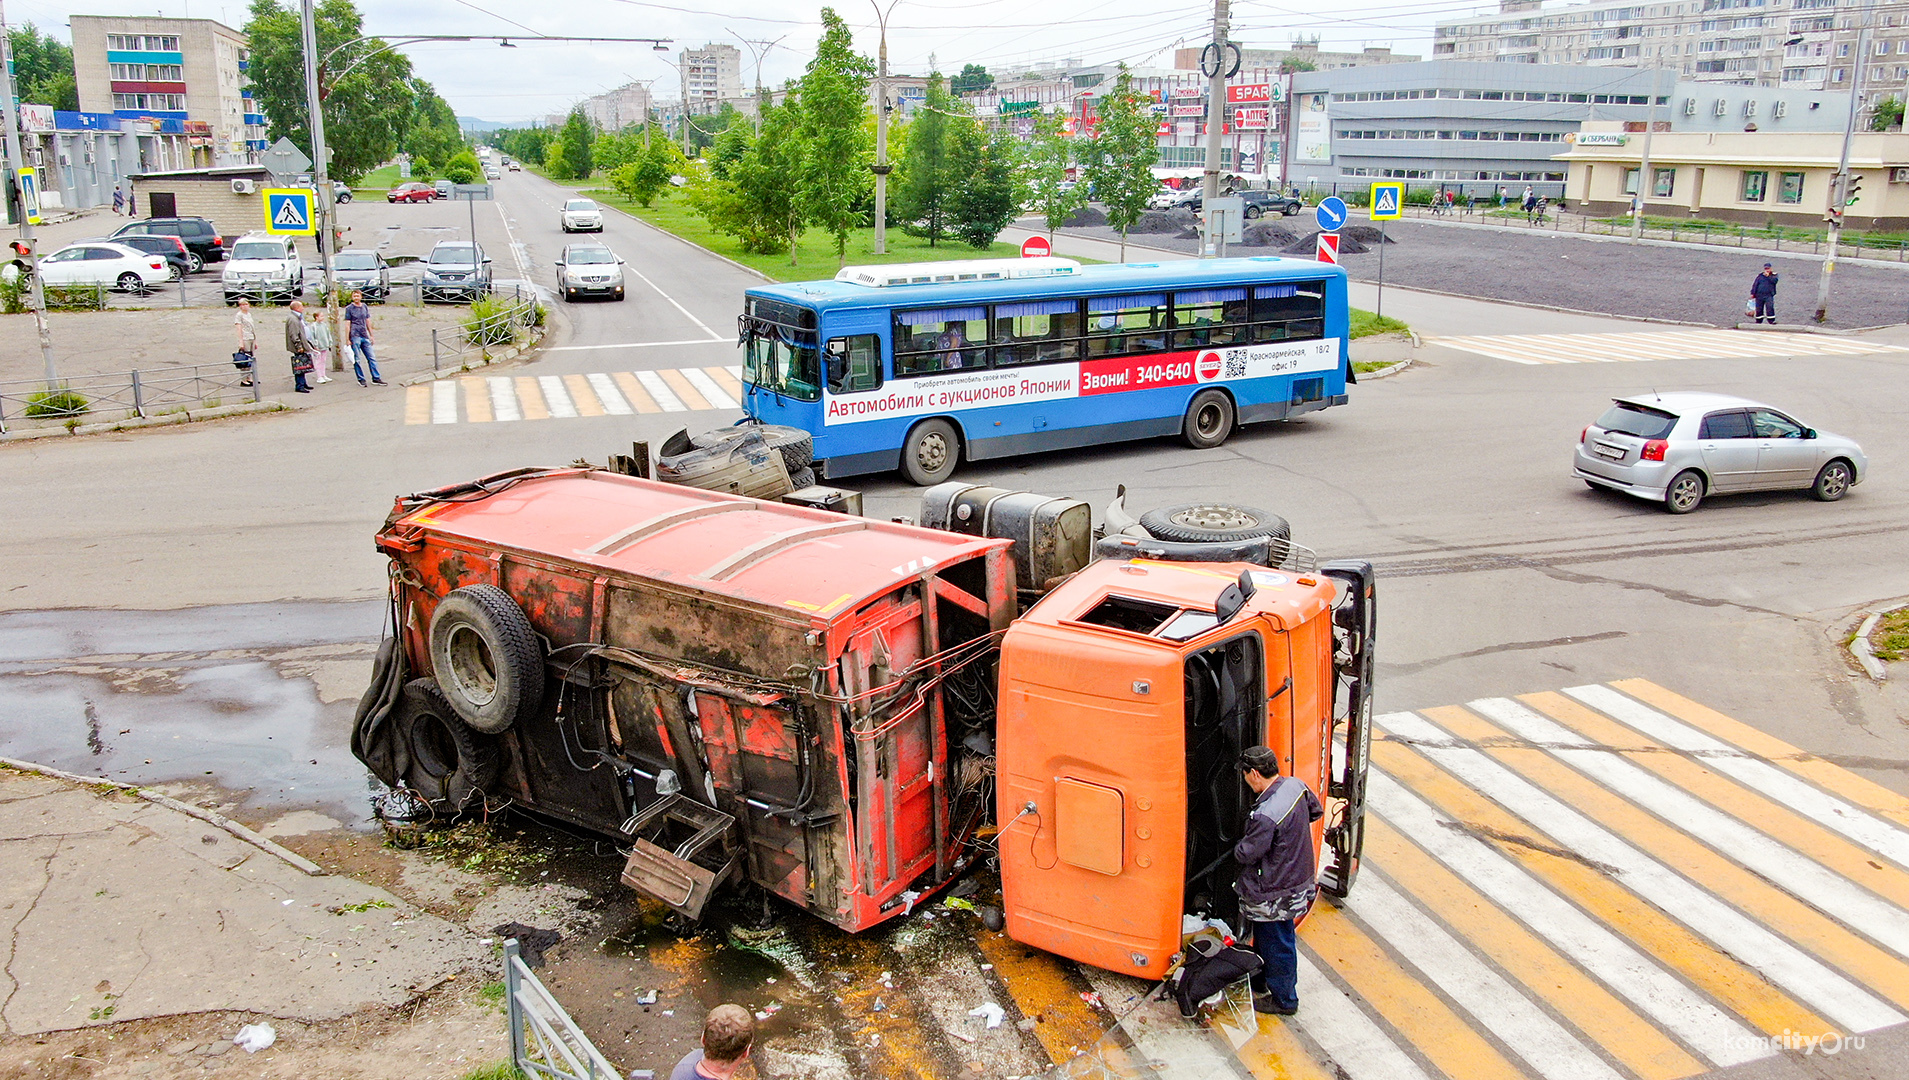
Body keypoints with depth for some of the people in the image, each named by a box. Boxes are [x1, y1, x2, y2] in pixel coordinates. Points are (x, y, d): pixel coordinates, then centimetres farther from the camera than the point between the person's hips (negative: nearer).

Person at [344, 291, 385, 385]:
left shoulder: (364, 307, 13)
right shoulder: (349, 308, -1)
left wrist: (371, 335, 17)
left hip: (365, 336, 5)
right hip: (355, 336, -5)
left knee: (371, 358, 2)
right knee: (357, 360, -1)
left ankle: (376, 378, 6)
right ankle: (361, 379, 5)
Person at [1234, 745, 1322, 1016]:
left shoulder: (1266, 815, -34)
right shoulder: (1295, 785, -9)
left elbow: (1247, 854, -23)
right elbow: (1315, 810, 11)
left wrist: (1237, 848, -1)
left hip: (1274, 894, -9)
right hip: (1299, 878, 9)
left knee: (1276, 945, 11)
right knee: (1265, 938, 26)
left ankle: (1284, 999, 28)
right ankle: (1260, 983, 44)